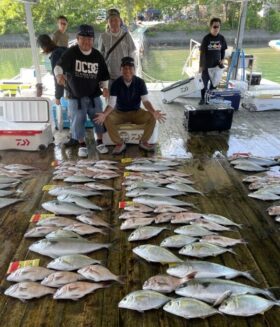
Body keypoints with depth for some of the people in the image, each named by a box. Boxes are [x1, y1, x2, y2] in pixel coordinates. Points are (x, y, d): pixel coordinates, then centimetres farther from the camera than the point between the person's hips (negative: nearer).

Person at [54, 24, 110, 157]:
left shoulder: (97, 55, 1)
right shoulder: (70, 53, -10)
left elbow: (103, 75, 9)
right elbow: (59, 66, -14)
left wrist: (105, 88, -4)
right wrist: (59, 75, -35)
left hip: (93, 95, 3)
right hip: (75, 96, -3)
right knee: (78, 121, 2)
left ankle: (100, 142, 25)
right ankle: (82, 144, 19)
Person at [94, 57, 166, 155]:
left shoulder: (140, 82, -11)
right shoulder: (116, 83, -12)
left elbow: (145, 101, -15)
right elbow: (112, 103, -18)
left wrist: (153, 112, -37)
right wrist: (104, 114, -40)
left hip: (136, 112, 1)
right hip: (120, 113, 0)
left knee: (152, 117, -27)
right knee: (107, 119, -31)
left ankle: (143, 142, -5)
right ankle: (119, 143, -12)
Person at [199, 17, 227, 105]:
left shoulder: (221, 38, -1)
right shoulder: (206, 38, -11)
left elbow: (223, 50, 11)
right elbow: (202, 52, -9)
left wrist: (222, 59, -4)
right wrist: (200, 65, -10)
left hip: (216, 65, 3)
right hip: (206, 65, -3)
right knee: (204, 83, 5)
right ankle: (203, 98, 21)